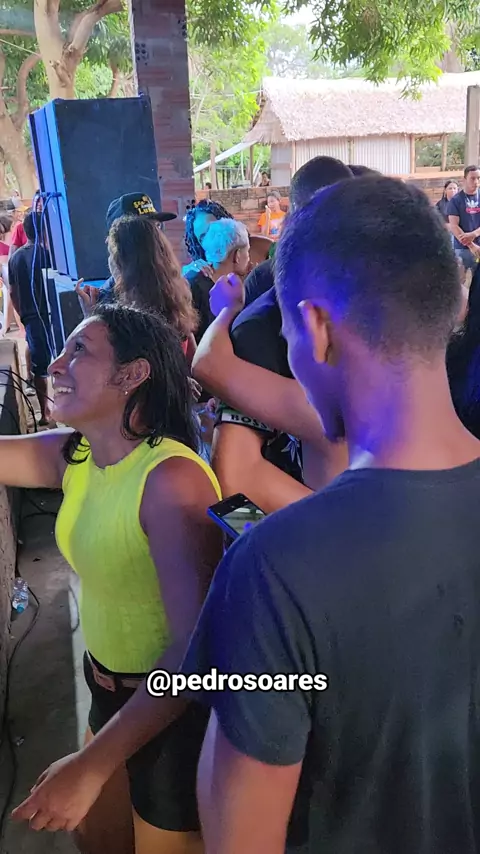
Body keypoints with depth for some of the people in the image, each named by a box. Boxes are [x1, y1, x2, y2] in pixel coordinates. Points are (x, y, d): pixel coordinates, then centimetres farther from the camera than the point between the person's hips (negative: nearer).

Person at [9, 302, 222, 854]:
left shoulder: (171, 477, -30)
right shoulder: (71, 455, -5)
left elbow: (195, 645, -33)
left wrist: (91, 765, -31)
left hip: (177, 709, -7)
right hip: (110, 690, 7)